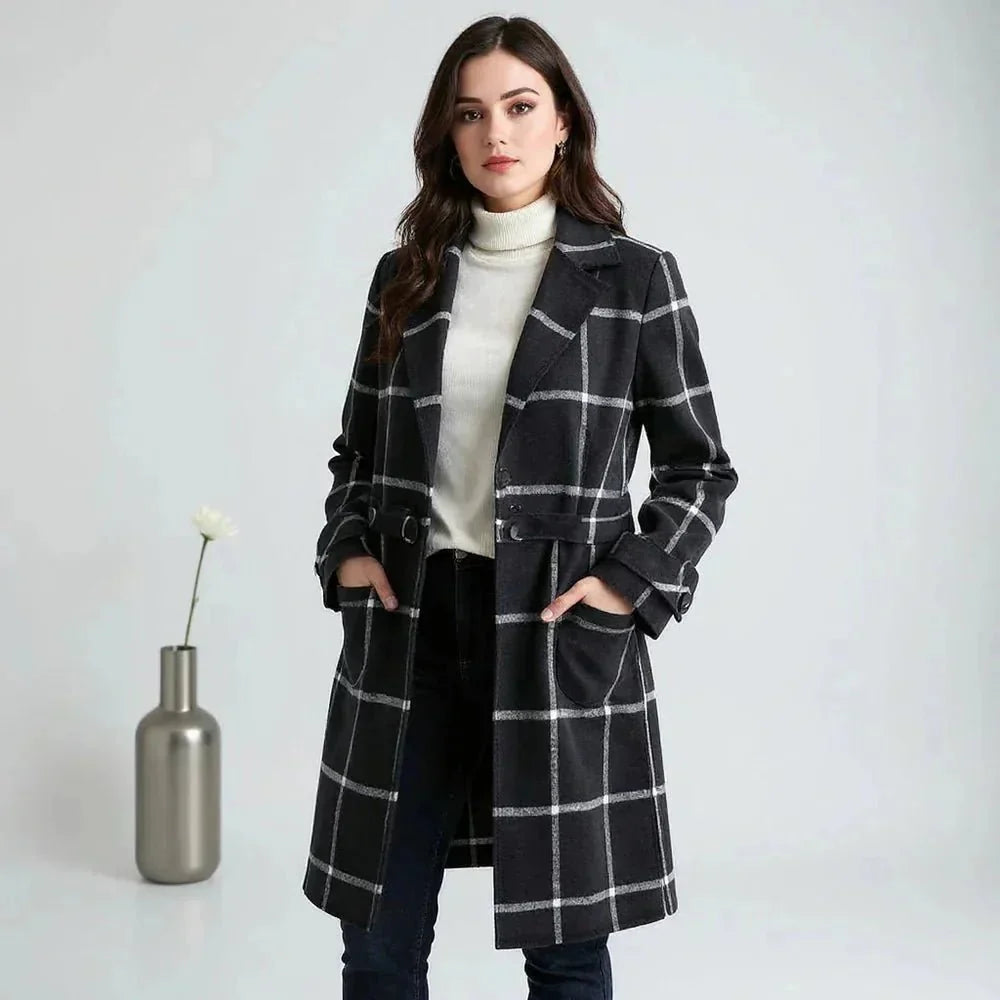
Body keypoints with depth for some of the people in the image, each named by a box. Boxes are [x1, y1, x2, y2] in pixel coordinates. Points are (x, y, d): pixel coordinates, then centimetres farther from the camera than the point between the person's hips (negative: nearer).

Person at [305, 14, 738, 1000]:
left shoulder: (635, 277, -1)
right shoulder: (406, 277, 9)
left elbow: (703, 466, 3)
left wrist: (634, 582, -9)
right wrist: (347, 550, 0)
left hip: (557, 634, -3)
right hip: (409, 628, 3)